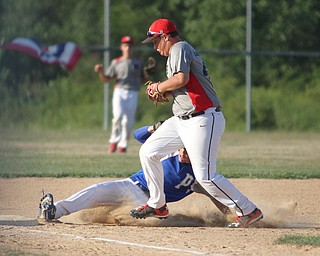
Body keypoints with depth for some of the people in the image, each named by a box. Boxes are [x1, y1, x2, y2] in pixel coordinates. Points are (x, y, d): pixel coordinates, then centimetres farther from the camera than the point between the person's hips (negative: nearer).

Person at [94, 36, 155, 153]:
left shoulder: (138, 62, 14)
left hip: (133, 94, 2)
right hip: (119, 92, -2)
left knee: (129, 120, -1)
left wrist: (149, 69, -1)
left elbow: (144, 77, 15)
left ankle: (123, 144, 10)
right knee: (118, 115, -21)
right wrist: (100, 72, -12)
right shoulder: (116, 62, 9)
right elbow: (105, 79, 7)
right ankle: (114, 141, -11)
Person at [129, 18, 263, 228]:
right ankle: (157, 205, 21)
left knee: (205, 176, -14)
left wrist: (160, 87, -6)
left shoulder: (180, 48, -8)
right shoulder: (177, 53, 21)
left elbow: (181, 79, -23)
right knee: (148, 152, 10)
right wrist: (164, 93, 10)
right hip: (182, 121, 11)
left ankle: (249, 211, -7)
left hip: (203, 121, -11)